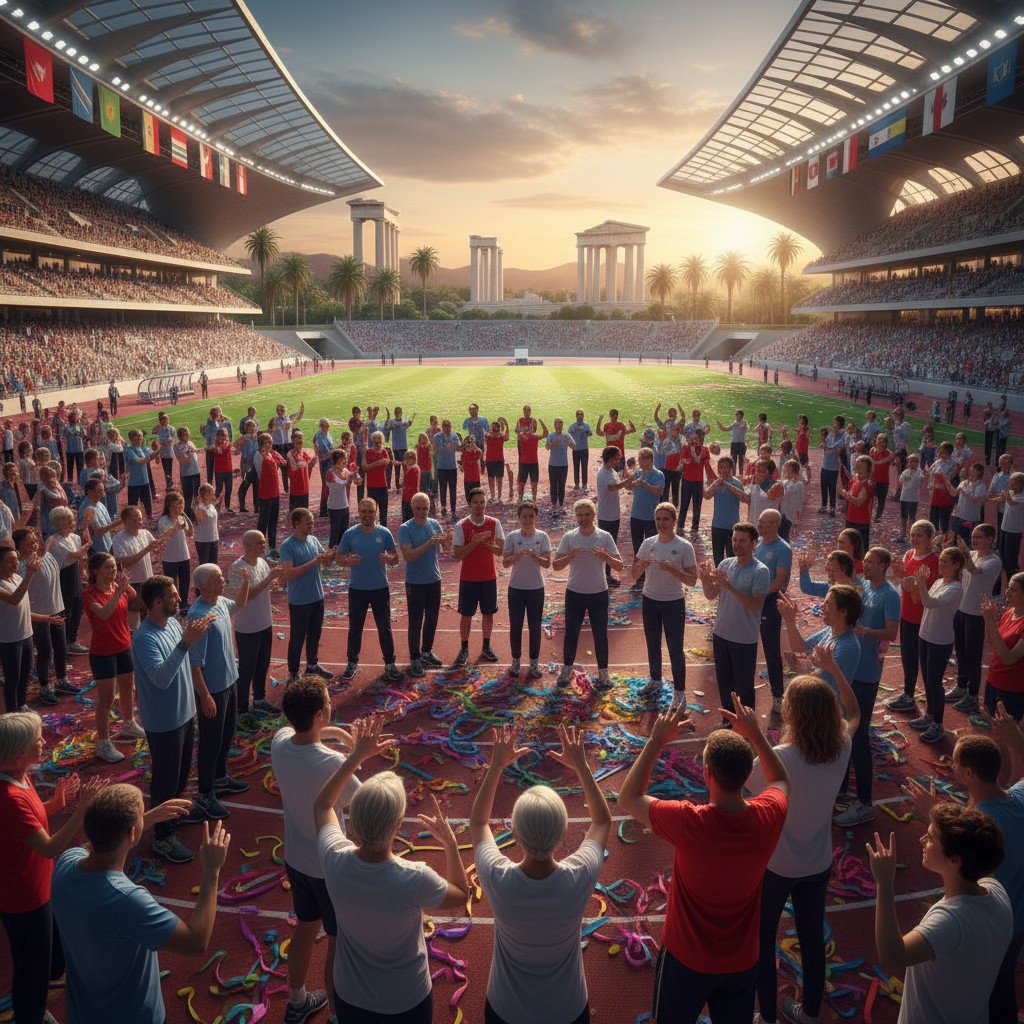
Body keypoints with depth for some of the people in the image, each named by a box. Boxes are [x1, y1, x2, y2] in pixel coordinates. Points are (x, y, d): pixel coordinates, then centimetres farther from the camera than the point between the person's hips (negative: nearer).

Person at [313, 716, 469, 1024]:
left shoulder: (334, 861, -27)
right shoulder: (415, 879, -35)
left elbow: (322, 804, -4)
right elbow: (460, 895, -11)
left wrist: (355, 757, -6)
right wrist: (450, 842, -5)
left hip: (349, 998, 2)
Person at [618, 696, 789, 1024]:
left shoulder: (689, 823, -35)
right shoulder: (768, 817, -25)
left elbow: (628, 798, -17)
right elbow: (781, 780, 1)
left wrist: (656, 741, -17)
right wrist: (754, 733, -4)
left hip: (687, 959, -2)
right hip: (742, 959, 3)